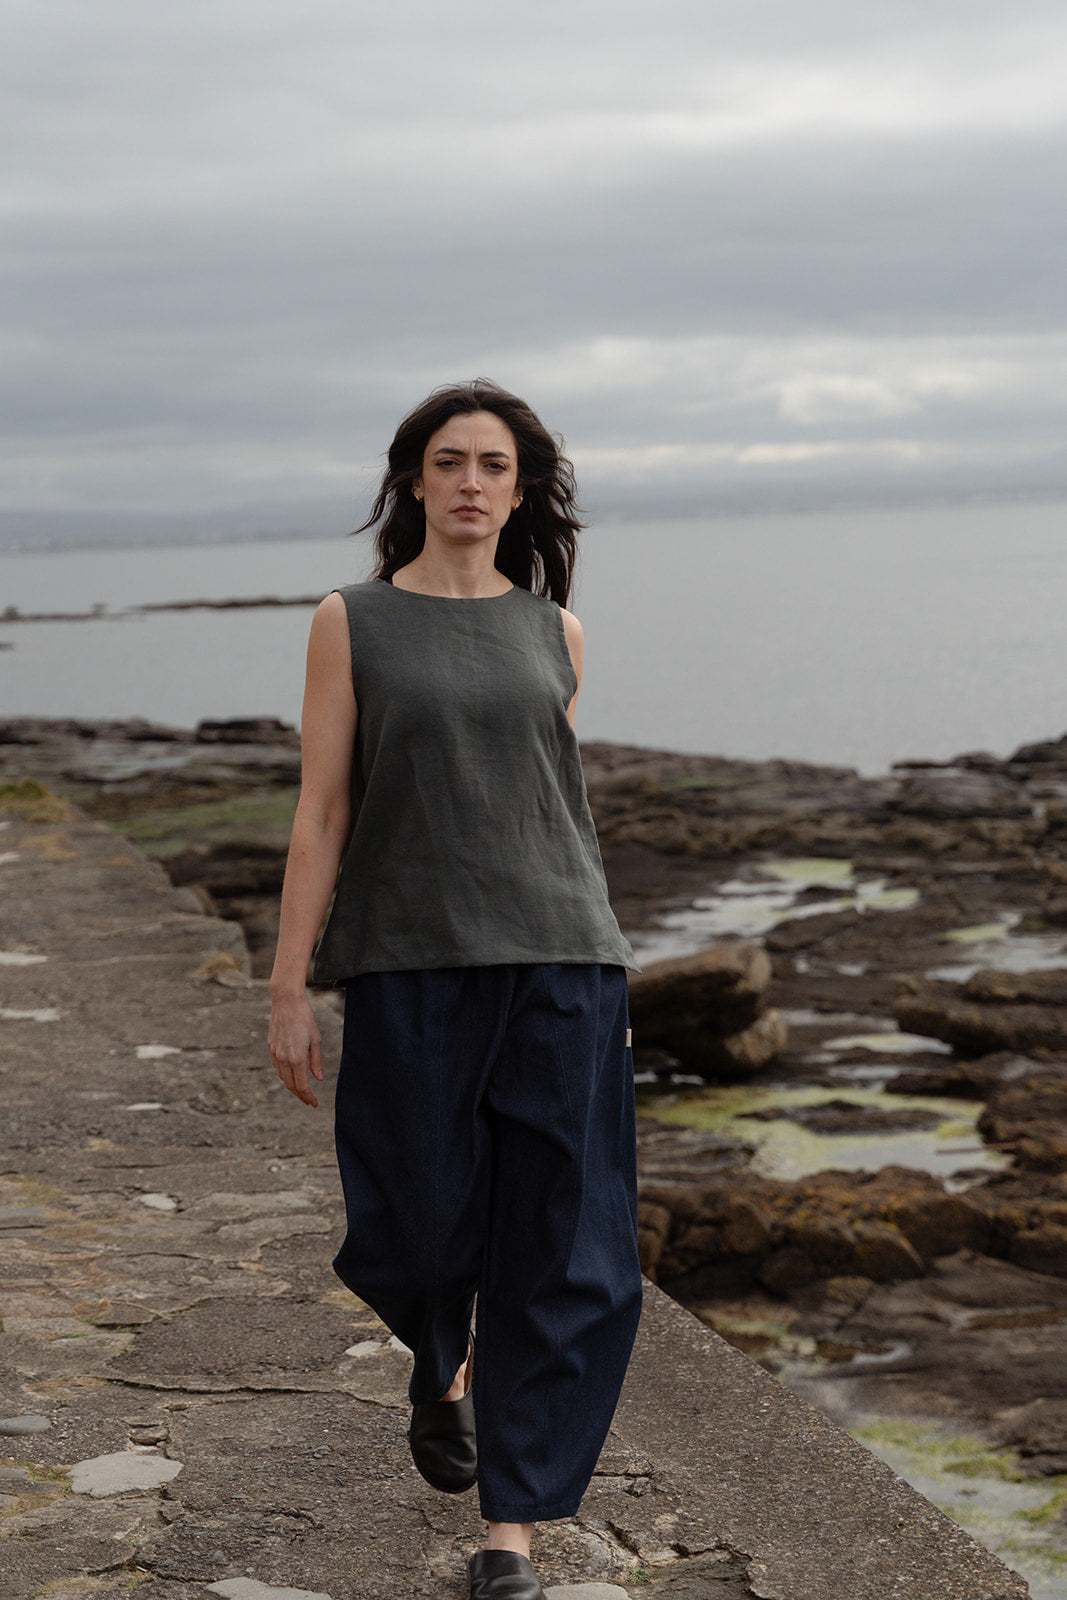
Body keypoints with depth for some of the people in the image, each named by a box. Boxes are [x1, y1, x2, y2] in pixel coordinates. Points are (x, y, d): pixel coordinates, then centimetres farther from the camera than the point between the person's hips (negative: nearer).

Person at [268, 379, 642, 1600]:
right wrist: (287, 991, -4)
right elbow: (321, 813, 0)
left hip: (558, 961, 2)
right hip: (407, 968, -2)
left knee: (563, 1248, -2)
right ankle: (445, 1369, 41)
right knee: (421, 1229, 4)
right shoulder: (351, 623, 2)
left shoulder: (553, 634, 9)